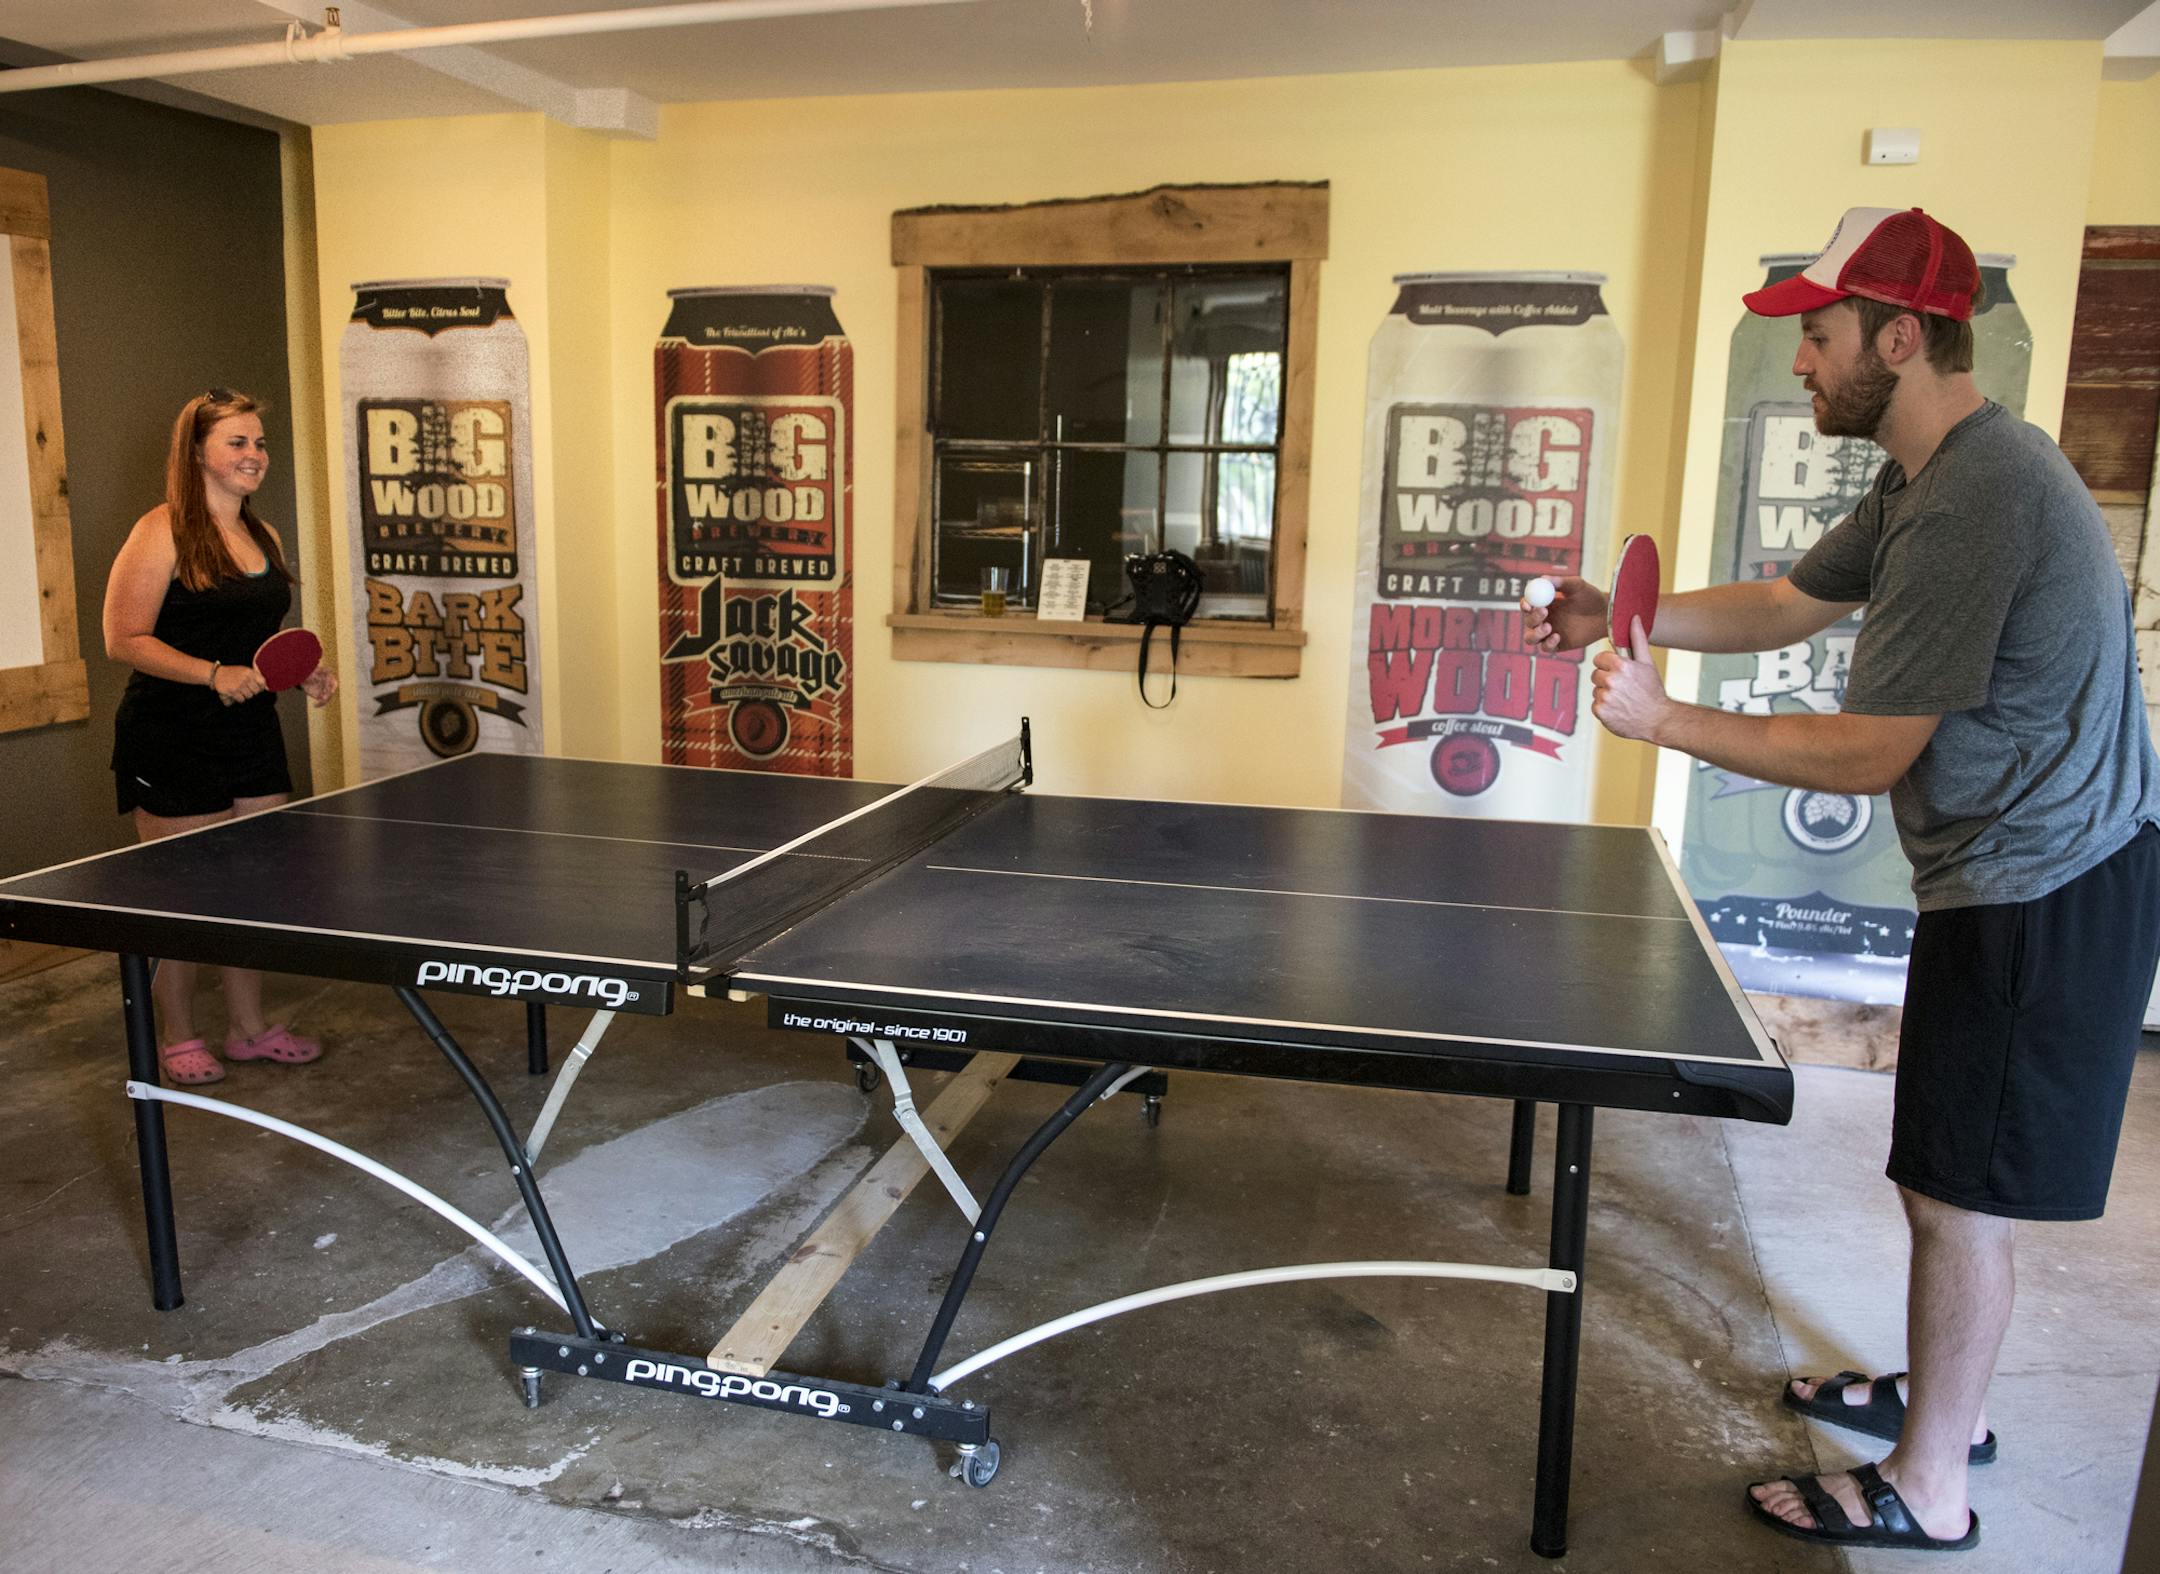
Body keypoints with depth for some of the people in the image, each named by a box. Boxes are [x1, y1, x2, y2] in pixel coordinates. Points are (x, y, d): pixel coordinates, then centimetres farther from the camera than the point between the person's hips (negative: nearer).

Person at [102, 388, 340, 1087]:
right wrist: (214, 674, -24)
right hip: (172, 746, -7)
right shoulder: (163, 533, -11)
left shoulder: (263, 536, 12)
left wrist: (306, 673, 5)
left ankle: (249, 1027, 26)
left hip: (252, 734, 7)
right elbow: (124, 640, -14)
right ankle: (178, 1038, 20)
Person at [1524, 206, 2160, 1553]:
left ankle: (1926, 1493, 19)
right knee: (1946, 1174, 20)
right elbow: (1785, 607, 18)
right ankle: (1944, 1401, 39)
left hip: (2047, 896, -10)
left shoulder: (1974, 501, -25)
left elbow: (1869, 754, -24)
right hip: (2015, 879, 10)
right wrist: (1625, 618, 4)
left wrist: (1665, 721, -19)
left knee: (1961, 1191, 1)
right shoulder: (1925, 481, 9)